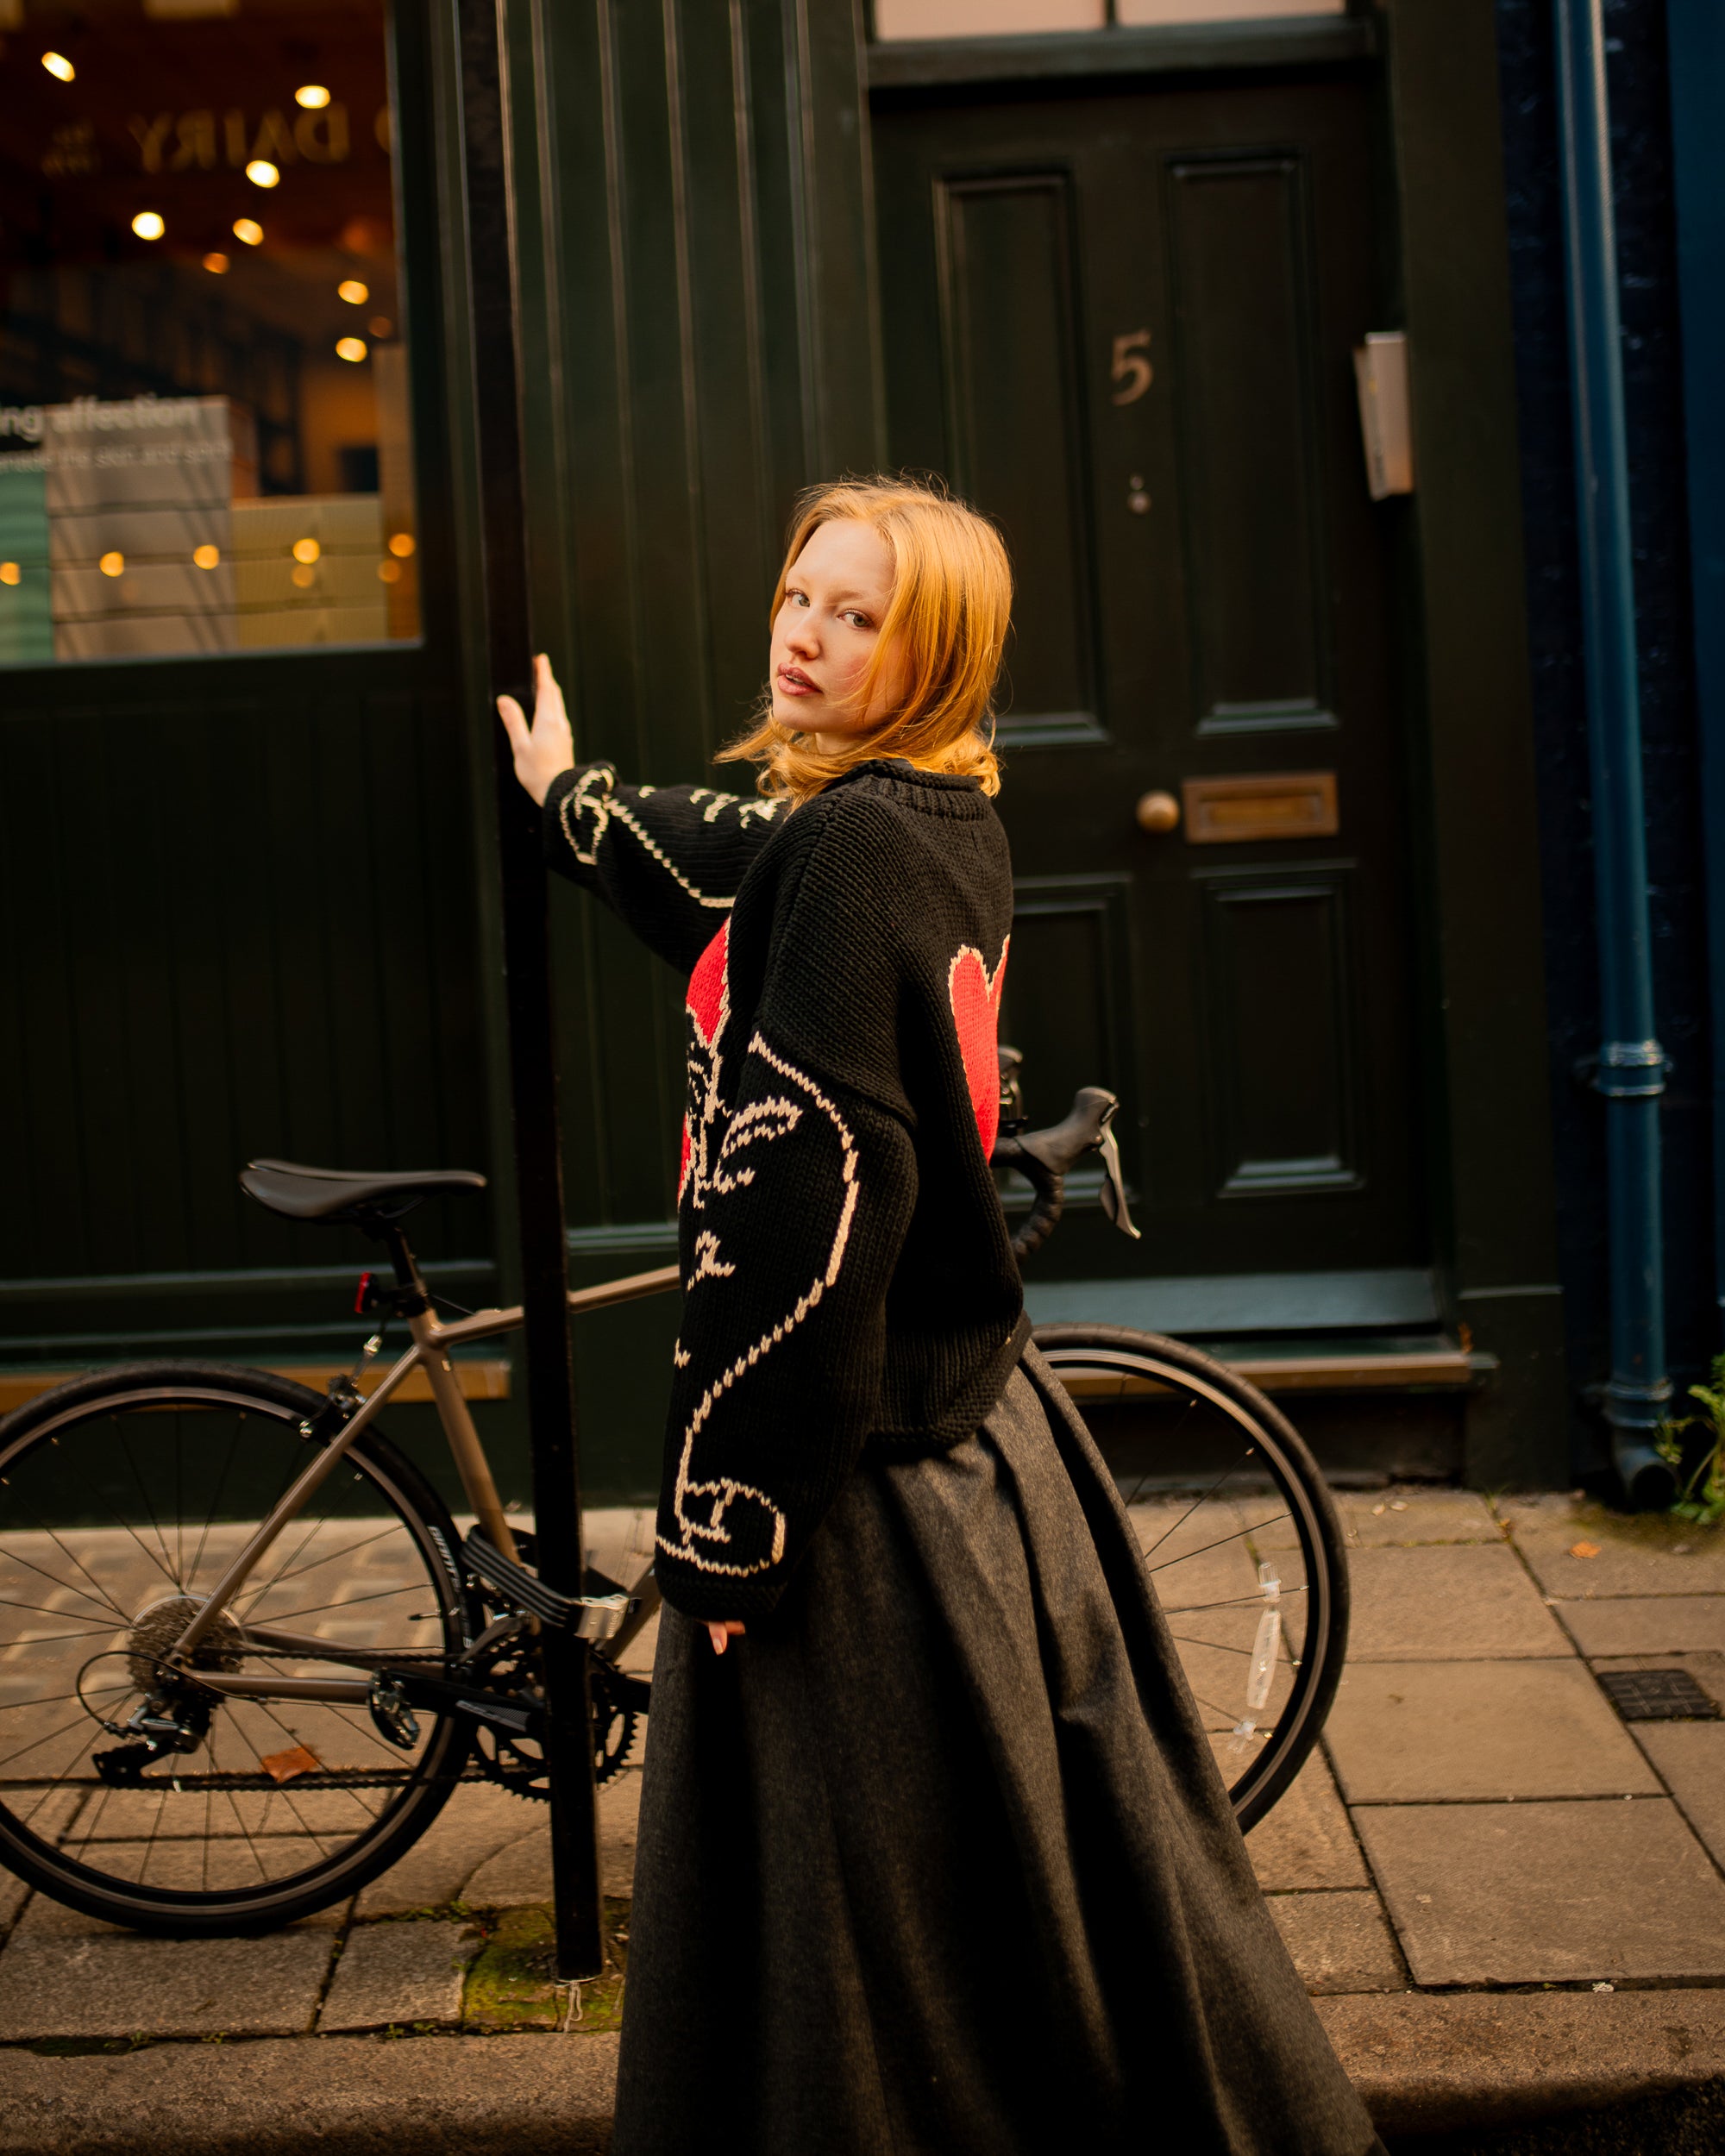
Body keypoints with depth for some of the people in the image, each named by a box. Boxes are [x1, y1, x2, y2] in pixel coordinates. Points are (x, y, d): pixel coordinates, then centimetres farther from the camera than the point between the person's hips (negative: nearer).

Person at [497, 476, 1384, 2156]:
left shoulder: (851, 845, -18)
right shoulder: (952, 830, 9)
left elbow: (807, 1204, -24)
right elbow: (751, 886, 30)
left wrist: (725, 1523, -20)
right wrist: (567, 800, 48)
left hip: (866, 1491, -9)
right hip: (981, 1434, 9)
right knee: (1043, 1885, 23)